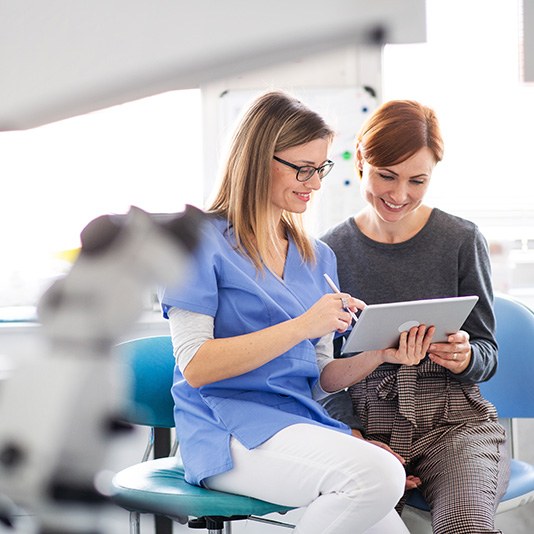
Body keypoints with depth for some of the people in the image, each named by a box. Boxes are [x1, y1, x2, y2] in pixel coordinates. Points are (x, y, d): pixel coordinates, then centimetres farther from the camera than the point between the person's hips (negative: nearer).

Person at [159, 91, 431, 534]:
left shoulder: (318, 258, 17)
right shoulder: (202, 240, -2)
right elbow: (194, 366, -12)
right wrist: (301, 326, -17)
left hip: (304, 422, 6)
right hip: (229, 431, -5)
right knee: (376, 473, -29)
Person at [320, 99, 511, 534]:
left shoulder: (462, 241, 5)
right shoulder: (331, 252, 7)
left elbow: (487, 354, 9)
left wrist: (464, 358, -15)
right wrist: (355, 439, -10)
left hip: (454, 421, 0)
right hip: (365, 422, 1)